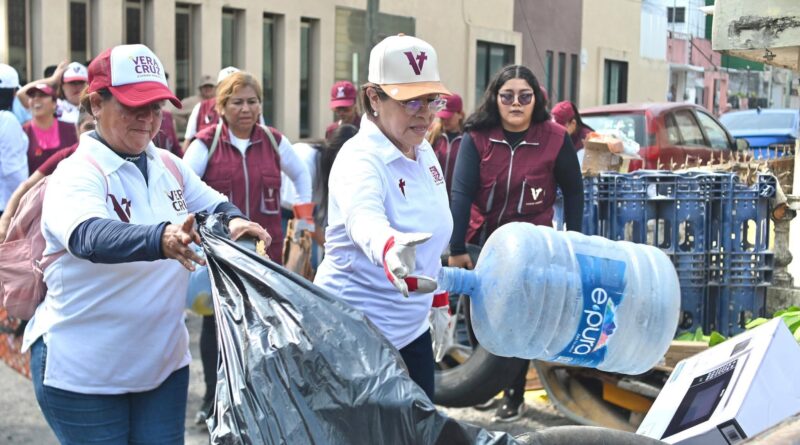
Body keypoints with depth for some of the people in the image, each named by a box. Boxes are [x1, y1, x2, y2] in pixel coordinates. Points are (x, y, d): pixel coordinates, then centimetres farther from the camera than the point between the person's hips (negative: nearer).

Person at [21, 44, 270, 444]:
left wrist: (234, 220, -10)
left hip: (164, 361, 6)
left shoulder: (169, 166, 2)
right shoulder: (76, 174, -18)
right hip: (84, 370, -5)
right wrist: (160, 239, -57)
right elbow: (89, 235, -37)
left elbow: (212, 203, 15)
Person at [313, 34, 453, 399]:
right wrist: (390, 247, -65)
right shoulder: (360, 159, -20)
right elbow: (363, 217, -43)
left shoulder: (425, 153, 5)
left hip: (411, 326, 8)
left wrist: (437, 300, 21)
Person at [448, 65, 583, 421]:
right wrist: (457, 248, -18)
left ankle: (514, 395, 18)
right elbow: (461, 193, -14)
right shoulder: (476, 137, -12)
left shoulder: (555, 138, -12)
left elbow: (573, 191, -1)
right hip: (484, 240, 2)